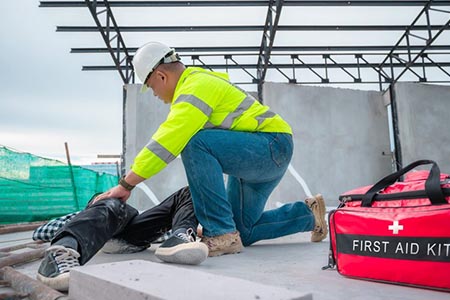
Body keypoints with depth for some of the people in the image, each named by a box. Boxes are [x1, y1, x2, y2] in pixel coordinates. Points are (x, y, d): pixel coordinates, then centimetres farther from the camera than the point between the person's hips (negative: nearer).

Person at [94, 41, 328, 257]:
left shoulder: (196, 87, -17)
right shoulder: (197, 80, 15)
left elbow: (166, 142, -26)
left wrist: (125, 185, -22)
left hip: (272, 147, -10)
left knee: (194, 143, -30)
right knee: (243, 233, 12)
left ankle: (221, 234, -23)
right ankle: (308, 213, 26)